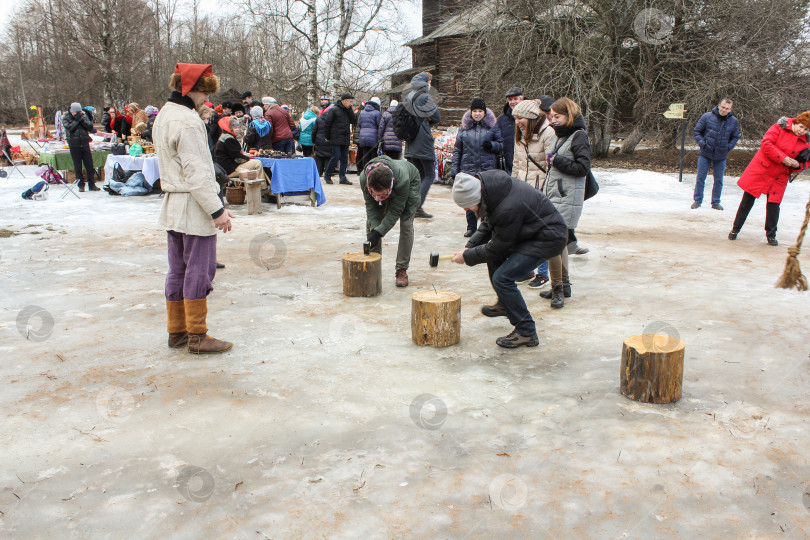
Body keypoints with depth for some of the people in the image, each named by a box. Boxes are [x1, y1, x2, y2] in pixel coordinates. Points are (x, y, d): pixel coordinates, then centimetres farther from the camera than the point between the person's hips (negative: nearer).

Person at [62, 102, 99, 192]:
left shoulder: (83, 115, 8)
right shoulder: (66, 118, 1)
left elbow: (90, 126, -5)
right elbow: (69, 128, -16)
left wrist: (81, 119, -14)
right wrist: (77, 120, -15)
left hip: (85, 143, 2)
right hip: (74, 145, -2)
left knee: (89, 165, 2)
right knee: (77, 167, 3)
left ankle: (92, 184, 9)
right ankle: (81, 185, 11)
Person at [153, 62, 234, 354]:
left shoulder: (163, 116, 14)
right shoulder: (187, 121, -17)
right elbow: (197, 172, -22)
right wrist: (217, 209, -20)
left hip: (172, 206, 10)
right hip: (194, 208, -10)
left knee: (178, 269, 14)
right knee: (199, 269, -2)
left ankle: (177, 331, 22)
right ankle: (197, 335, 5)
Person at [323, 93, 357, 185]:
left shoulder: (348, 110, 12)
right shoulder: (334, 110, -7)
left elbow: (354, 121, 2)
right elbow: (327, 123, -7)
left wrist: (350, 110, -4)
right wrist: (328, 137, -5)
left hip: (345, 139, 6)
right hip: (336, 139, -6)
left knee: (344, 158, 5)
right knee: (336, 157, -8)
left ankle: (343, 177, 11)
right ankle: (327, 175, 7)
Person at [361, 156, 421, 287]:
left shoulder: (402, 180, -46)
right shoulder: (364, 178, -37)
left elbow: (395, 211, -35)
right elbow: (370, 205, -23)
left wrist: (379, 232, -40)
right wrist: (374, 229, -35)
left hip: (411, 183, -3)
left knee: (406, 224, -16)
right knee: (371, 223, -6)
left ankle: (402, 270, -8)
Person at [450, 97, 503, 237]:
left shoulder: (492, 126, 8)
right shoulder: (464, 127, 11)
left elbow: (501, 146, 12)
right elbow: (457, 150, 13)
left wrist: (492, 145, -10)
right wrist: (454, 170, 7)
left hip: (488, 168, -1)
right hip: (469, 168, 1)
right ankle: (471, 227, 15)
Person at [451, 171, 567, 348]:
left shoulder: (508, 209, -34)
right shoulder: (489, 183, -7)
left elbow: (497, 248, -19)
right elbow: (488, 224, 10)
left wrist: (467, 257, -8)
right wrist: (470, 245, 1)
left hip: (548, 239, -10)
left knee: (502, 278, -15)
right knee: (494, 258, 18)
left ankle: (526, 333, -5)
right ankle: (505, 305, 34)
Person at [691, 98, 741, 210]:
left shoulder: (734, 121, -1)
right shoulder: (707, 117, -7)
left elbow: (735, 137, 12)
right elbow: (697, 131, 1)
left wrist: (728, 147, -3)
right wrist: (702, 143, -10)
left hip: (721, 156, 2)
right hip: (705, 154, -1)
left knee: (719, 180, 7)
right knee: (700, 178, 2)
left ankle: (716, 202, 19)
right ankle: (697, 200, 14)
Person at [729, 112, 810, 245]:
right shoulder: (780, 127, -8)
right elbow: (766, 144, -17)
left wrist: (798, 165, -11)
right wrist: (783, 158, -21)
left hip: (780, 176, 3)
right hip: (761, 169, -3)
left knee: (774, 204, 1)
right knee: (748, 200, 2)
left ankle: (771, 234, 15)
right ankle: (735, 229, 13)